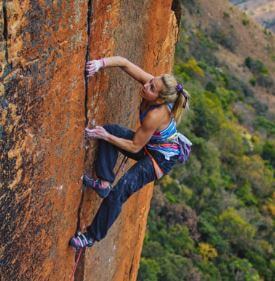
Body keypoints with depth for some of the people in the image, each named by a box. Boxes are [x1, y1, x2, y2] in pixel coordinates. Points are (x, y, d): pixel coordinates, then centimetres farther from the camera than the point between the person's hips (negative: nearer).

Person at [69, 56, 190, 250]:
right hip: (149, 145, 9)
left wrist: (105, 137, -22)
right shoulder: (150, 83, -18)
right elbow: (124, 62, -16)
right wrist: (101, 63, -35)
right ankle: (104, 183, -9)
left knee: (119, 193, -17)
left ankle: (93, 236, 1)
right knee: (109, 130, -15)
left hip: (162, 158, -8)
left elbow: (135, 147, -25)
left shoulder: (156, 115, -37)